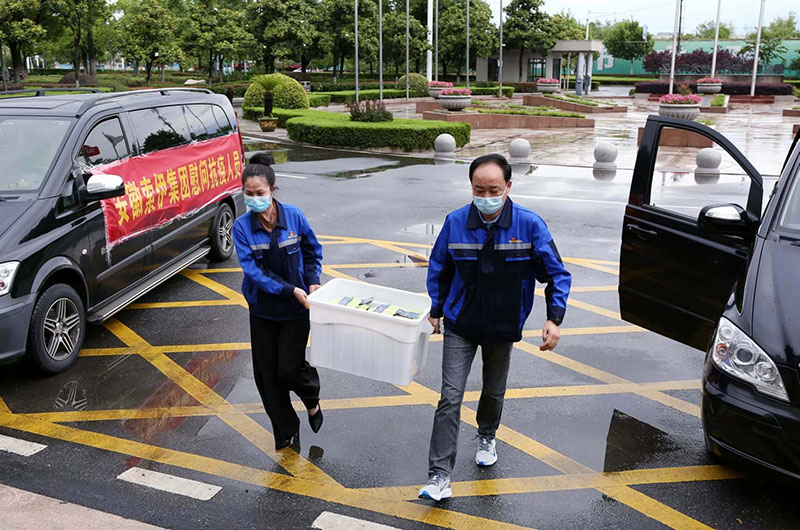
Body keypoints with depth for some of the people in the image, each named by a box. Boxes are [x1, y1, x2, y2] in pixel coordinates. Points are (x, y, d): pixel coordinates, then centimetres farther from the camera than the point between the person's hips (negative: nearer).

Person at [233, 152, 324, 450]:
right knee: (267, 375, 8)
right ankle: (286, 432, 28)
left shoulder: (293, 216, -10)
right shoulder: (242, 227, -10)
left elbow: (313, 252, 5)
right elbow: (253, 270, -17)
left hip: (295, 309, -1)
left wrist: (312, 281, -10)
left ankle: (312, 400, 30)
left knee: (289, 369, -6)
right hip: (263, 310, 2)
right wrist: (291, 290, -25)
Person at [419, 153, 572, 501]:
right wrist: (436, 310, 8)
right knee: (450, 397, -8)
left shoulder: (530, 225, -15)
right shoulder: (455, 222, -11)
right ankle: (439, 477, -4)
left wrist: (554, 319, -17)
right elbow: (439, 270, 5)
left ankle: (486, 437, 51)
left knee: (494, 392, 20)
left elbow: (556, 274, -7)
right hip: (460, 326, 0)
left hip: (503, 328, 1)